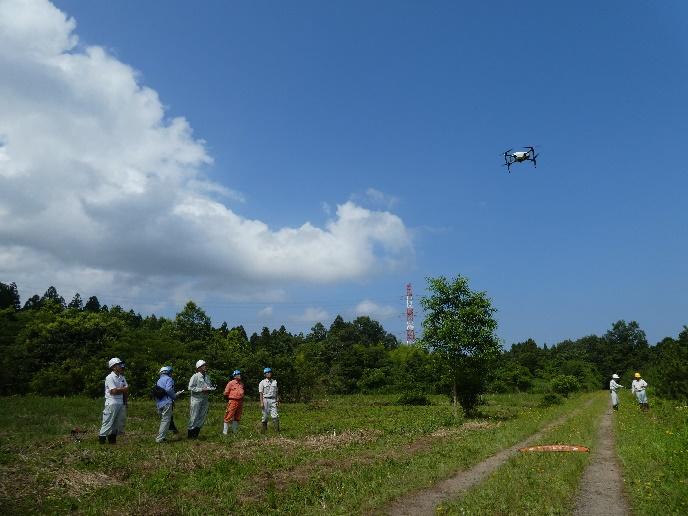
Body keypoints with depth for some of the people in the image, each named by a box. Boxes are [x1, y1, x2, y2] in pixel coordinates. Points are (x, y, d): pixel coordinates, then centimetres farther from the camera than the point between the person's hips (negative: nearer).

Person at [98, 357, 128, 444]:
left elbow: (126, 390, 11)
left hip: (121, 403, 7)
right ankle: (101, 438, 3)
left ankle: (112, 438, 19)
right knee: (108, 422, -6)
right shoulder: (110, 377, -9)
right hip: (112, 403, -7)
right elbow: (114, 391, -18)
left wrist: (118, 390, -6)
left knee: (120, 422, 9)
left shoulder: (122, 377, 14)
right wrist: (123, 389, -3)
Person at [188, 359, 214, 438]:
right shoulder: (195, 377, -9)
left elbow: (211, 386, 21)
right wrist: (201, 390, -19)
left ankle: (196, 434, 21)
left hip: (204, 399, 7)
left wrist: (209, 389, -3)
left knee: (203, 417, 10)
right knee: (194, 417, -2)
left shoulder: (207, 377, 12)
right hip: (196, 399, -7)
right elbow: (190, 387, -15)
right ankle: (190, 434, 9)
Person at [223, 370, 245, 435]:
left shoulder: (241, 384, 12)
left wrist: (241, 400, 14)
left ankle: (235, 431, 22)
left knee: (237, 417, 12)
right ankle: (225, 431, 2)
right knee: (229, 417, -5)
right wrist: (230, 398, 6)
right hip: (232, 402, -6)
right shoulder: (231, 383, -7)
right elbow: (226, 393, -4)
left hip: (240, 402, 7)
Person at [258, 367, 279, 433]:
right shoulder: (262, 382, 1)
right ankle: (264, 429, 15)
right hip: (265, 400, -2)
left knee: (275, 415, -7)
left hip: (273, 400, 2)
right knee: (265, 415, 3)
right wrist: (261, 402, -11)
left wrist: (277, 400, 7)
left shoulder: (274, 382, 13)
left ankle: (277, 429, -9)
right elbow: (261, 393, -3)